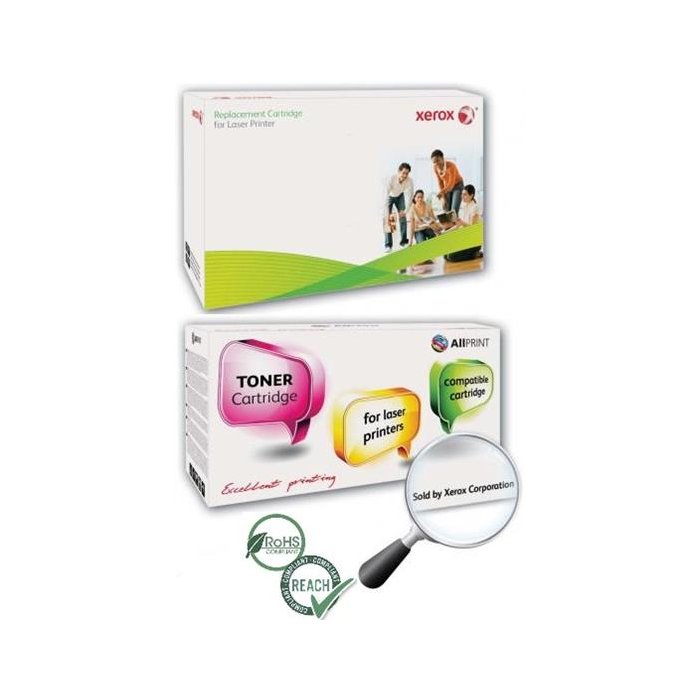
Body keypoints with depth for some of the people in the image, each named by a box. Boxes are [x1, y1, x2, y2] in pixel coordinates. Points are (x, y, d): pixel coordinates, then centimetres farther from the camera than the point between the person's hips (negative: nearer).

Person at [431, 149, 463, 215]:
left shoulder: (451, 166, -31)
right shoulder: (435, 167, -14)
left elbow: (451, 184, -31)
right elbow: (440, 182, -4)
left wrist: (442, 192, -47)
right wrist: (443, 197, -8)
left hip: (457, 186, -5)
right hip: (447, 187, 5)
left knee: (453, 211, -18)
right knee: (446, 211, -3)